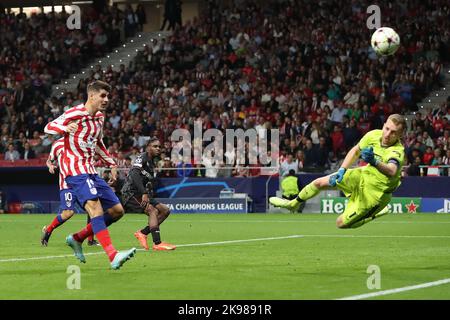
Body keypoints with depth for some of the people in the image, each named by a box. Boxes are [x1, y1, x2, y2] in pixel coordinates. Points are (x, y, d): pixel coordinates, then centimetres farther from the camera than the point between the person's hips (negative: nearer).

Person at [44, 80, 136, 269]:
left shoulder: (99, 117, 15)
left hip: (91, 172, 9)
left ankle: (77, 239, 18)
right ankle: (113, 256, -40)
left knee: (117, 211, 6)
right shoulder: (75, 114, -9)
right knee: (95, 208, -27)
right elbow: (48, 127, -9)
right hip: (76, 172, -9)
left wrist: (111, 164, 25)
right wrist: (65, 128, -30)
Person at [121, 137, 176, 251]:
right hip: (131, 193, -9)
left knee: (165, 210, 3)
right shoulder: (142, 158, -10)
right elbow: (135, 175, -26)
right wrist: (144, 194, -33)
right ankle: (157, 243, -32)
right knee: (153, 210, -26)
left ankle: (142, 233, 3)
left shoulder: (152, 162, 17)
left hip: (143, 195, 9)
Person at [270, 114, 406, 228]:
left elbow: (392, 171, -56)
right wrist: (341, 170, -4)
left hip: (374, 192, -6)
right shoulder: (373, 135, -14)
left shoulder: (397, 151, -34)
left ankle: (376, 213, 21)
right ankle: (293, 204, 34)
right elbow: (355, 151, 6)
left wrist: (374, 162, -73)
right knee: (319, 183, 6)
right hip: (364, 175, 6)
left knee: (341, 223, -1)